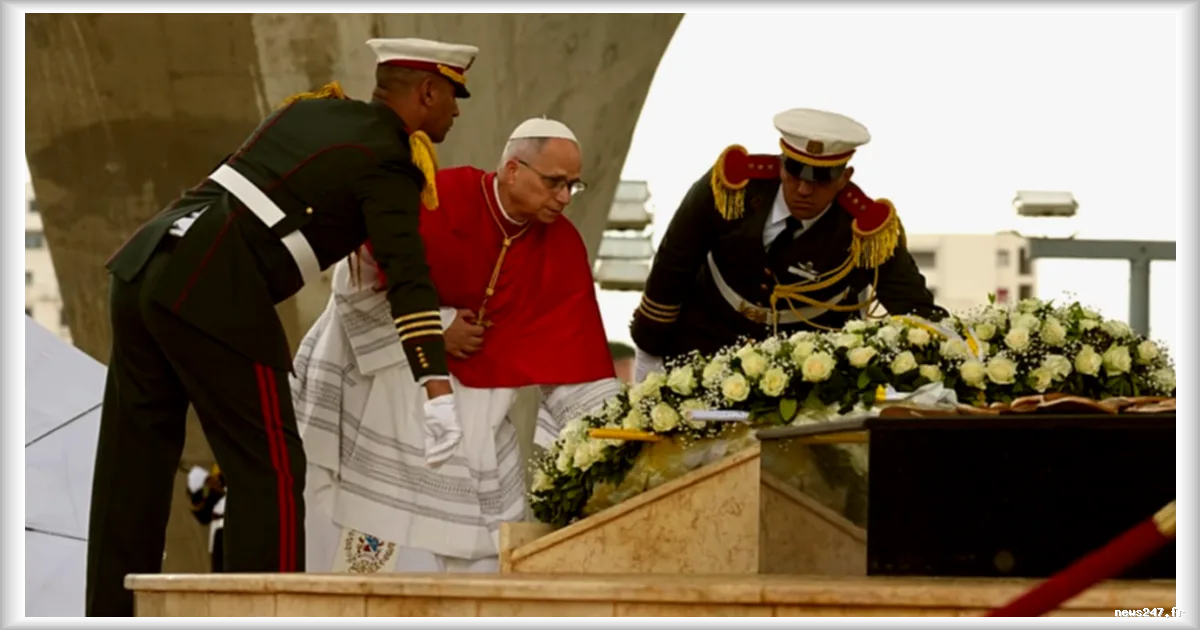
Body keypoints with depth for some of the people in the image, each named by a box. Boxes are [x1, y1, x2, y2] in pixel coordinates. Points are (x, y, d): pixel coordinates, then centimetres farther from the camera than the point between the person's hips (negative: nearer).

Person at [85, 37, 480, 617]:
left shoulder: (311, 110, 19)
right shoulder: (389, 163, -2)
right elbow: (408, 280, -14)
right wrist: (439, 394, -21)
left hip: (145, 262, 8)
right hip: (212, 296, -8)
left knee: (133, 469, 10)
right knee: (269, 471, -1)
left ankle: (112, 607, 13)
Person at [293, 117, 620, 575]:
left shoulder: (562, 247, -8)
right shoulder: (442, 199, -23)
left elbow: (574, 353, -6)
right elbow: (358, 276, -19)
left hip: (473, 390, 5)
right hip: (380, 356, -5)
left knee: (477, 536, -1)